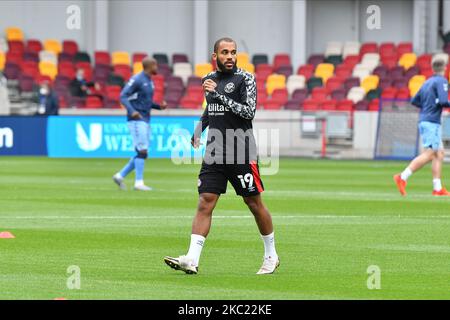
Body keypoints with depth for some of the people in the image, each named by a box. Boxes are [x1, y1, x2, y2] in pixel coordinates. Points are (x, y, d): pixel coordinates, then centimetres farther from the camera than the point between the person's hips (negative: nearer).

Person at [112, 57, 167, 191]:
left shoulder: (149, 81, 16)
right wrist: (132, 111, -32)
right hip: (136, 120, -9)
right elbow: (123, 96, -17)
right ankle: (139, 182, -7)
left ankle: (120, 175, 15)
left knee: (142, 153, 8)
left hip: (145, 121, 9)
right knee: (142, 151, -11)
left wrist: (159, 106, 7)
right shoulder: (137, 79, -11)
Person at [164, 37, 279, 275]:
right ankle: (192, 260, -15)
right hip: (214, 153, 5)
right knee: (205, 203, -7)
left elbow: (249, 112, -18)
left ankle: (271, 256, 22)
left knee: (254, 203, 5)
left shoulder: (245, 79, -5)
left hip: (241, 153, -4)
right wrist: (198, 130, 17)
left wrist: (218, 95, -20)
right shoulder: (209, 79, 12)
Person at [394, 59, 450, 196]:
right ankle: (402, 177, -18)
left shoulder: (427, 82, 16)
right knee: (428, 154, -11)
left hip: (424, 121, 9)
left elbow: (414, 101, 19)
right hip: (432, 123, -9)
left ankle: (437, 188, 8)